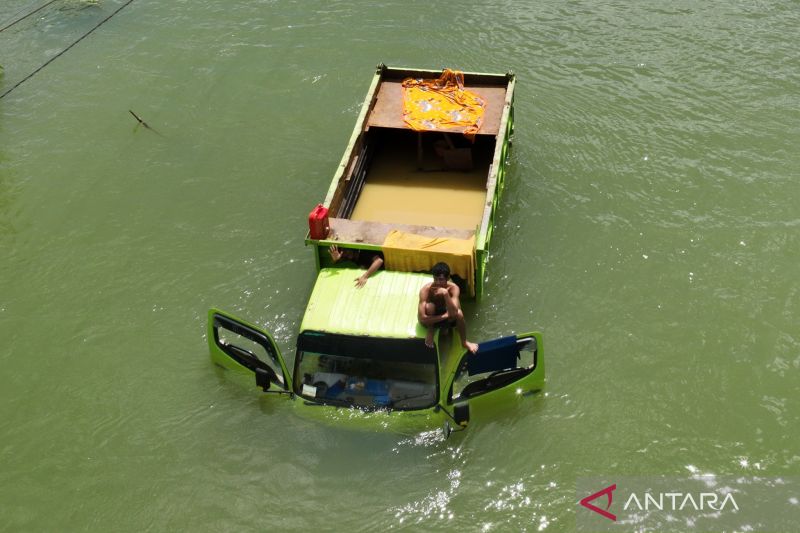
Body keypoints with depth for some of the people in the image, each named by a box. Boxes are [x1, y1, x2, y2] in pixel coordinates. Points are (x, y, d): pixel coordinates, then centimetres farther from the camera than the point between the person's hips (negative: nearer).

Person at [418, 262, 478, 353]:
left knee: (459, 313, -31)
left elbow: (454, 313, -38)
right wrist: (445, 316, -34)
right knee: (429, 306, -35)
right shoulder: (426, 290, -30)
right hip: (431, 318, -2)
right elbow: (422, 319, -35)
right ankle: (430, 332, -7)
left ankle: (464, 342, -2)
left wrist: (446, 294, -49)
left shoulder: (453, 288, -25)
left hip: (448, 317, 2)